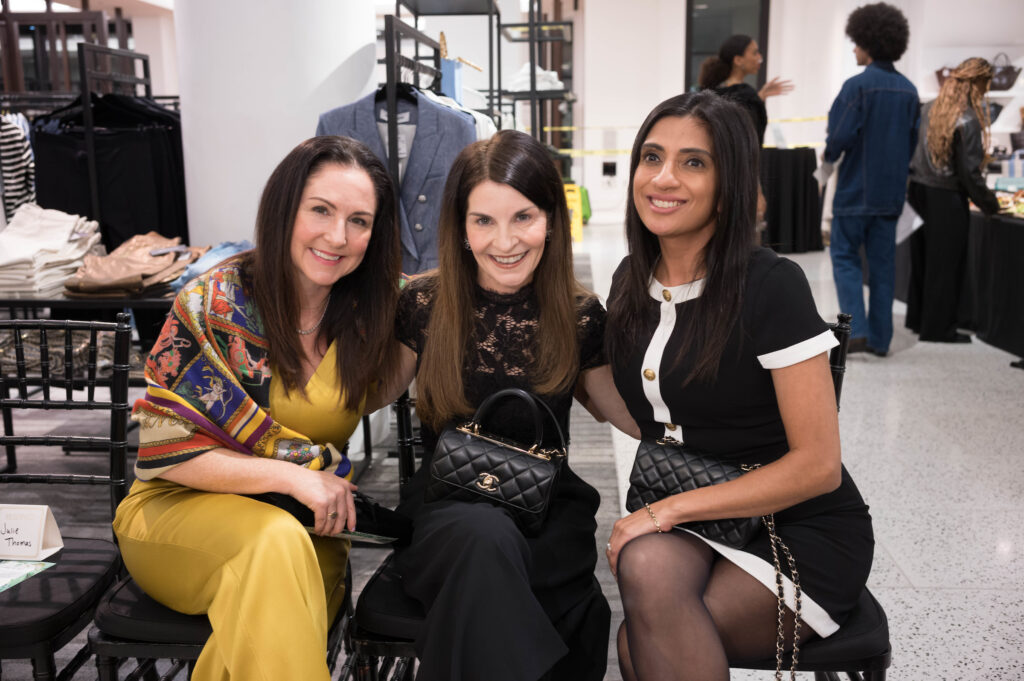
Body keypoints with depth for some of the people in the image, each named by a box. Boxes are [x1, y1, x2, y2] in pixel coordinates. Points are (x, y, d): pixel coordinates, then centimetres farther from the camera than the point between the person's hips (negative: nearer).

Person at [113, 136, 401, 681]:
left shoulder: (366, 315, 0)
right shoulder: (214, 303, -11)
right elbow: (162, 447, -11)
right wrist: (292, 476, -19)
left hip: (308, 521, 3)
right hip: (180, 508, -2)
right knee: (274, 542, -34)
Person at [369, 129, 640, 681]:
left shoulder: (580, 316, -1)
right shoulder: (424, 304, -3)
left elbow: (639, 418, 14)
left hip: (548, 507, 2)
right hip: (447, 503, -1)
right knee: (483, 536, -36)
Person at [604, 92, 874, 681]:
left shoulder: (772, 285, -16)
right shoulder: (632, 280, 4)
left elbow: (818, 466, -17)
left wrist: (668, 510, -19)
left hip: (799, 530, -4)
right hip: (687, 527, 5)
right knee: (647, 562, -31)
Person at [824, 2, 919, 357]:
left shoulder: (858, 85, -14)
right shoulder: (909, 90, 7)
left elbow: (841, 135, -19)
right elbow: (913, 140, 10)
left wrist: (829, 155, 0)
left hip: (856, 189, -6)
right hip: (891, 190, 6)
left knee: (845, 256, 5)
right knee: (882, 262, 10)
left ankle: (856, 329, -7)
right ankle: (880, 338, 14)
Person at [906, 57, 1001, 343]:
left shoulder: (929, 109, 4)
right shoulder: (969, 120, -15)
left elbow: (913, 151, 7)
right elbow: (969, 172, -15)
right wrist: (989, 204, -5)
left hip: (918, 191, 7)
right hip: (946, 199, -7)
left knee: (921, 259, 17)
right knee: (945, 265, 4)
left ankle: (917, 319, 29)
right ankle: (938, 328, 11)